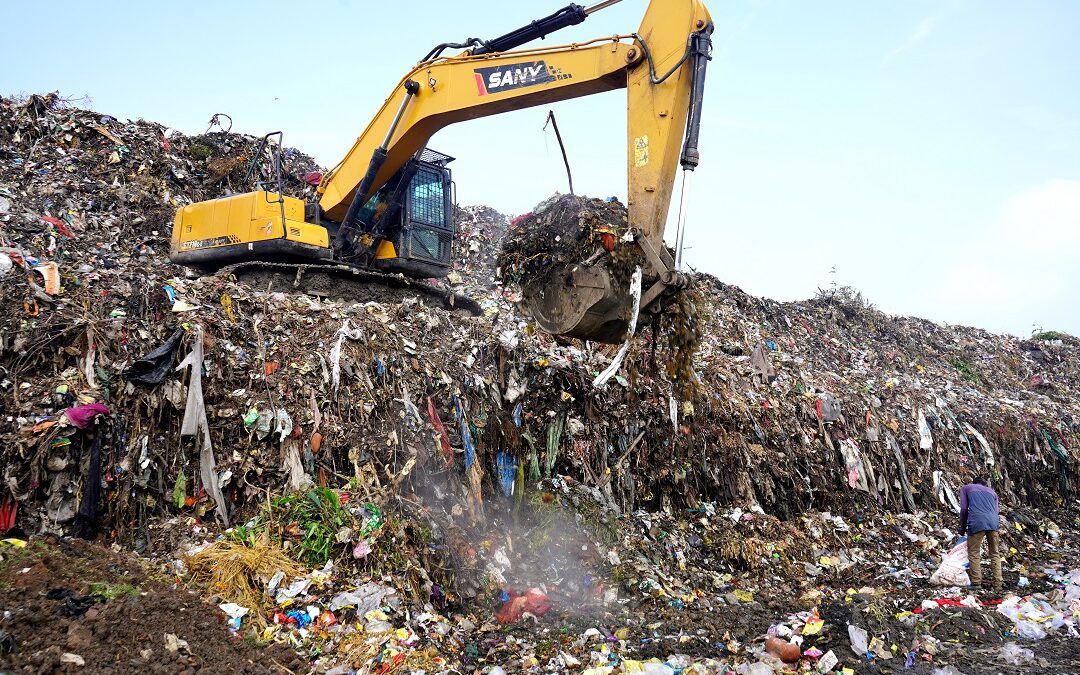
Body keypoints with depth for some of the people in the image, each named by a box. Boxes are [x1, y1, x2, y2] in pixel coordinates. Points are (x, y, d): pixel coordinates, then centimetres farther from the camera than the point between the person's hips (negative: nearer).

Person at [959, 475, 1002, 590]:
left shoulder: (966, 488, 22)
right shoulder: (992, 492, 30)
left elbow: (964, 509, 12)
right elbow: (996, 511, 23)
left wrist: (962, 528, 20)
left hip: (977, 522, -3)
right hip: (993, 522, 3)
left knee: (974, 553, 4)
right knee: (995, 554, 15)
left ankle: (976, 583, -2)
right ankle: (998, 584, 12)